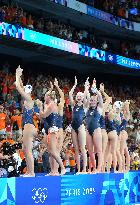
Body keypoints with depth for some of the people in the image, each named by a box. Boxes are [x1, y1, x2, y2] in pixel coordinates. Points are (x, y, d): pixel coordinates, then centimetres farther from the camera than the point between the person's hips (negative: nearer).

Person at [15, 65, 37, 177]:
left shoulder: (28, 99, -10)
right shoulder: (28, 99, 14)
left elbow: (18, 86, -12)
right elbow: (21, 87, 25)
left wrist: (18, 75, 0)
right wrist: (19, 76, 25)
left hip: (28, 126, -10)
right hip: (29, 126, 10)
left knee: (28, 150, -9)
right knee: (26, 150, 11)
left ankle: (31, 173, -8)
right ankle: (29, 171, 14)